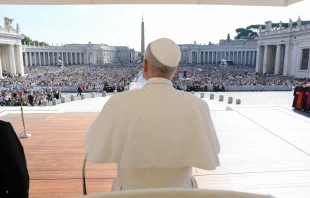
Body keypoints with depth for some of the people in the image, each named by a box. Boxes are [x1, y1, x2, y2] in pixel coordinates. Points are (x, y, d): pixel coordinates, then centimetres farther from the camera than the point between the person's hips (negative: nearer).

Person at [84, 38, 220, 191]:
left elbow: (94, 146, -10)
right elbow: (209, 155, -8)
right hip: (178, 191, 1)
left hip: (132, 190, 0)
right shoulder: (196, 106, -21)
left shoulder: (120, 104, -25)